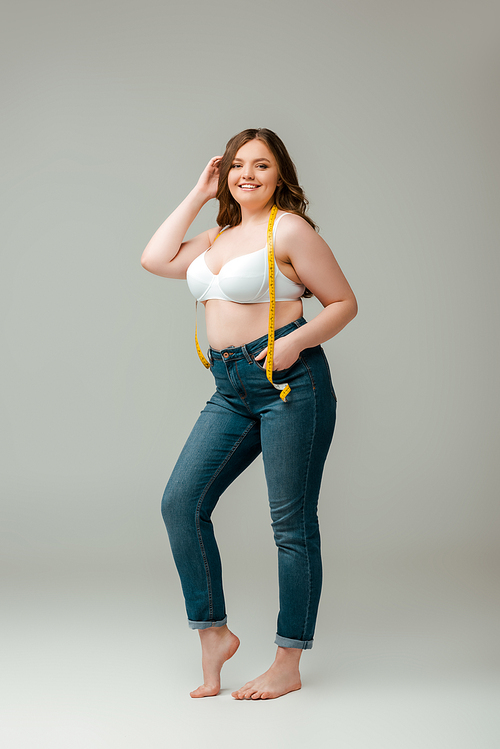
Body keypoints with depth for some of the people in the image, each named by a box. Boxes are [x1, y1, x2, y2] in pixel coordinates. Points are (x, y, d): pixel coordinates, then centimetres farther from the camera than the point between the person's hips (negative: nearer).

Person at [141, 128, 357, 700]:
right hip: (231, 389, 7)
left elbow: (344, 302, -3)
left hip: (288, 382, -7)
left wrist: (297, 340, -20)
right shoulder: (218, 237, 18)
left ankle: (289, 665, 10)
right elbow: (156, 259, 10)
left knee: (291, 524, 0)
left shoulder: (289, 229, -5)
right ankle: (213, 633, 11)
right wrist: (198, 194, 13)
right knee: (180, 503, -2)